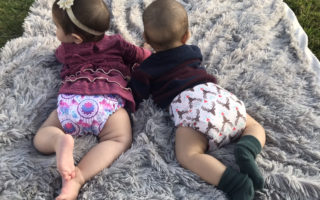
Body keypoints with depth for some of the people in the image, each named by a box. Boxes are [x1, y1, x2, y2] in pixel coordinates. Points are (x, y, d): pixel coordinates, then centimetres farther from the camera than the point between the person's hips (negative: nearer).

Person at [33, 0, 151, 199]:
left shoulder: (66, 49, 26)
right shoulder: (116, 43, 22)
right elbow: (145, 57, 32)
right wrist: (147, 49, 55)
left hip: (70, 103, 2)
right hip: (108, 103, -1)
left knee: (41, 139, 16)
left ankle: (61, 141, -20)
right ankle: (78, 177, -25)